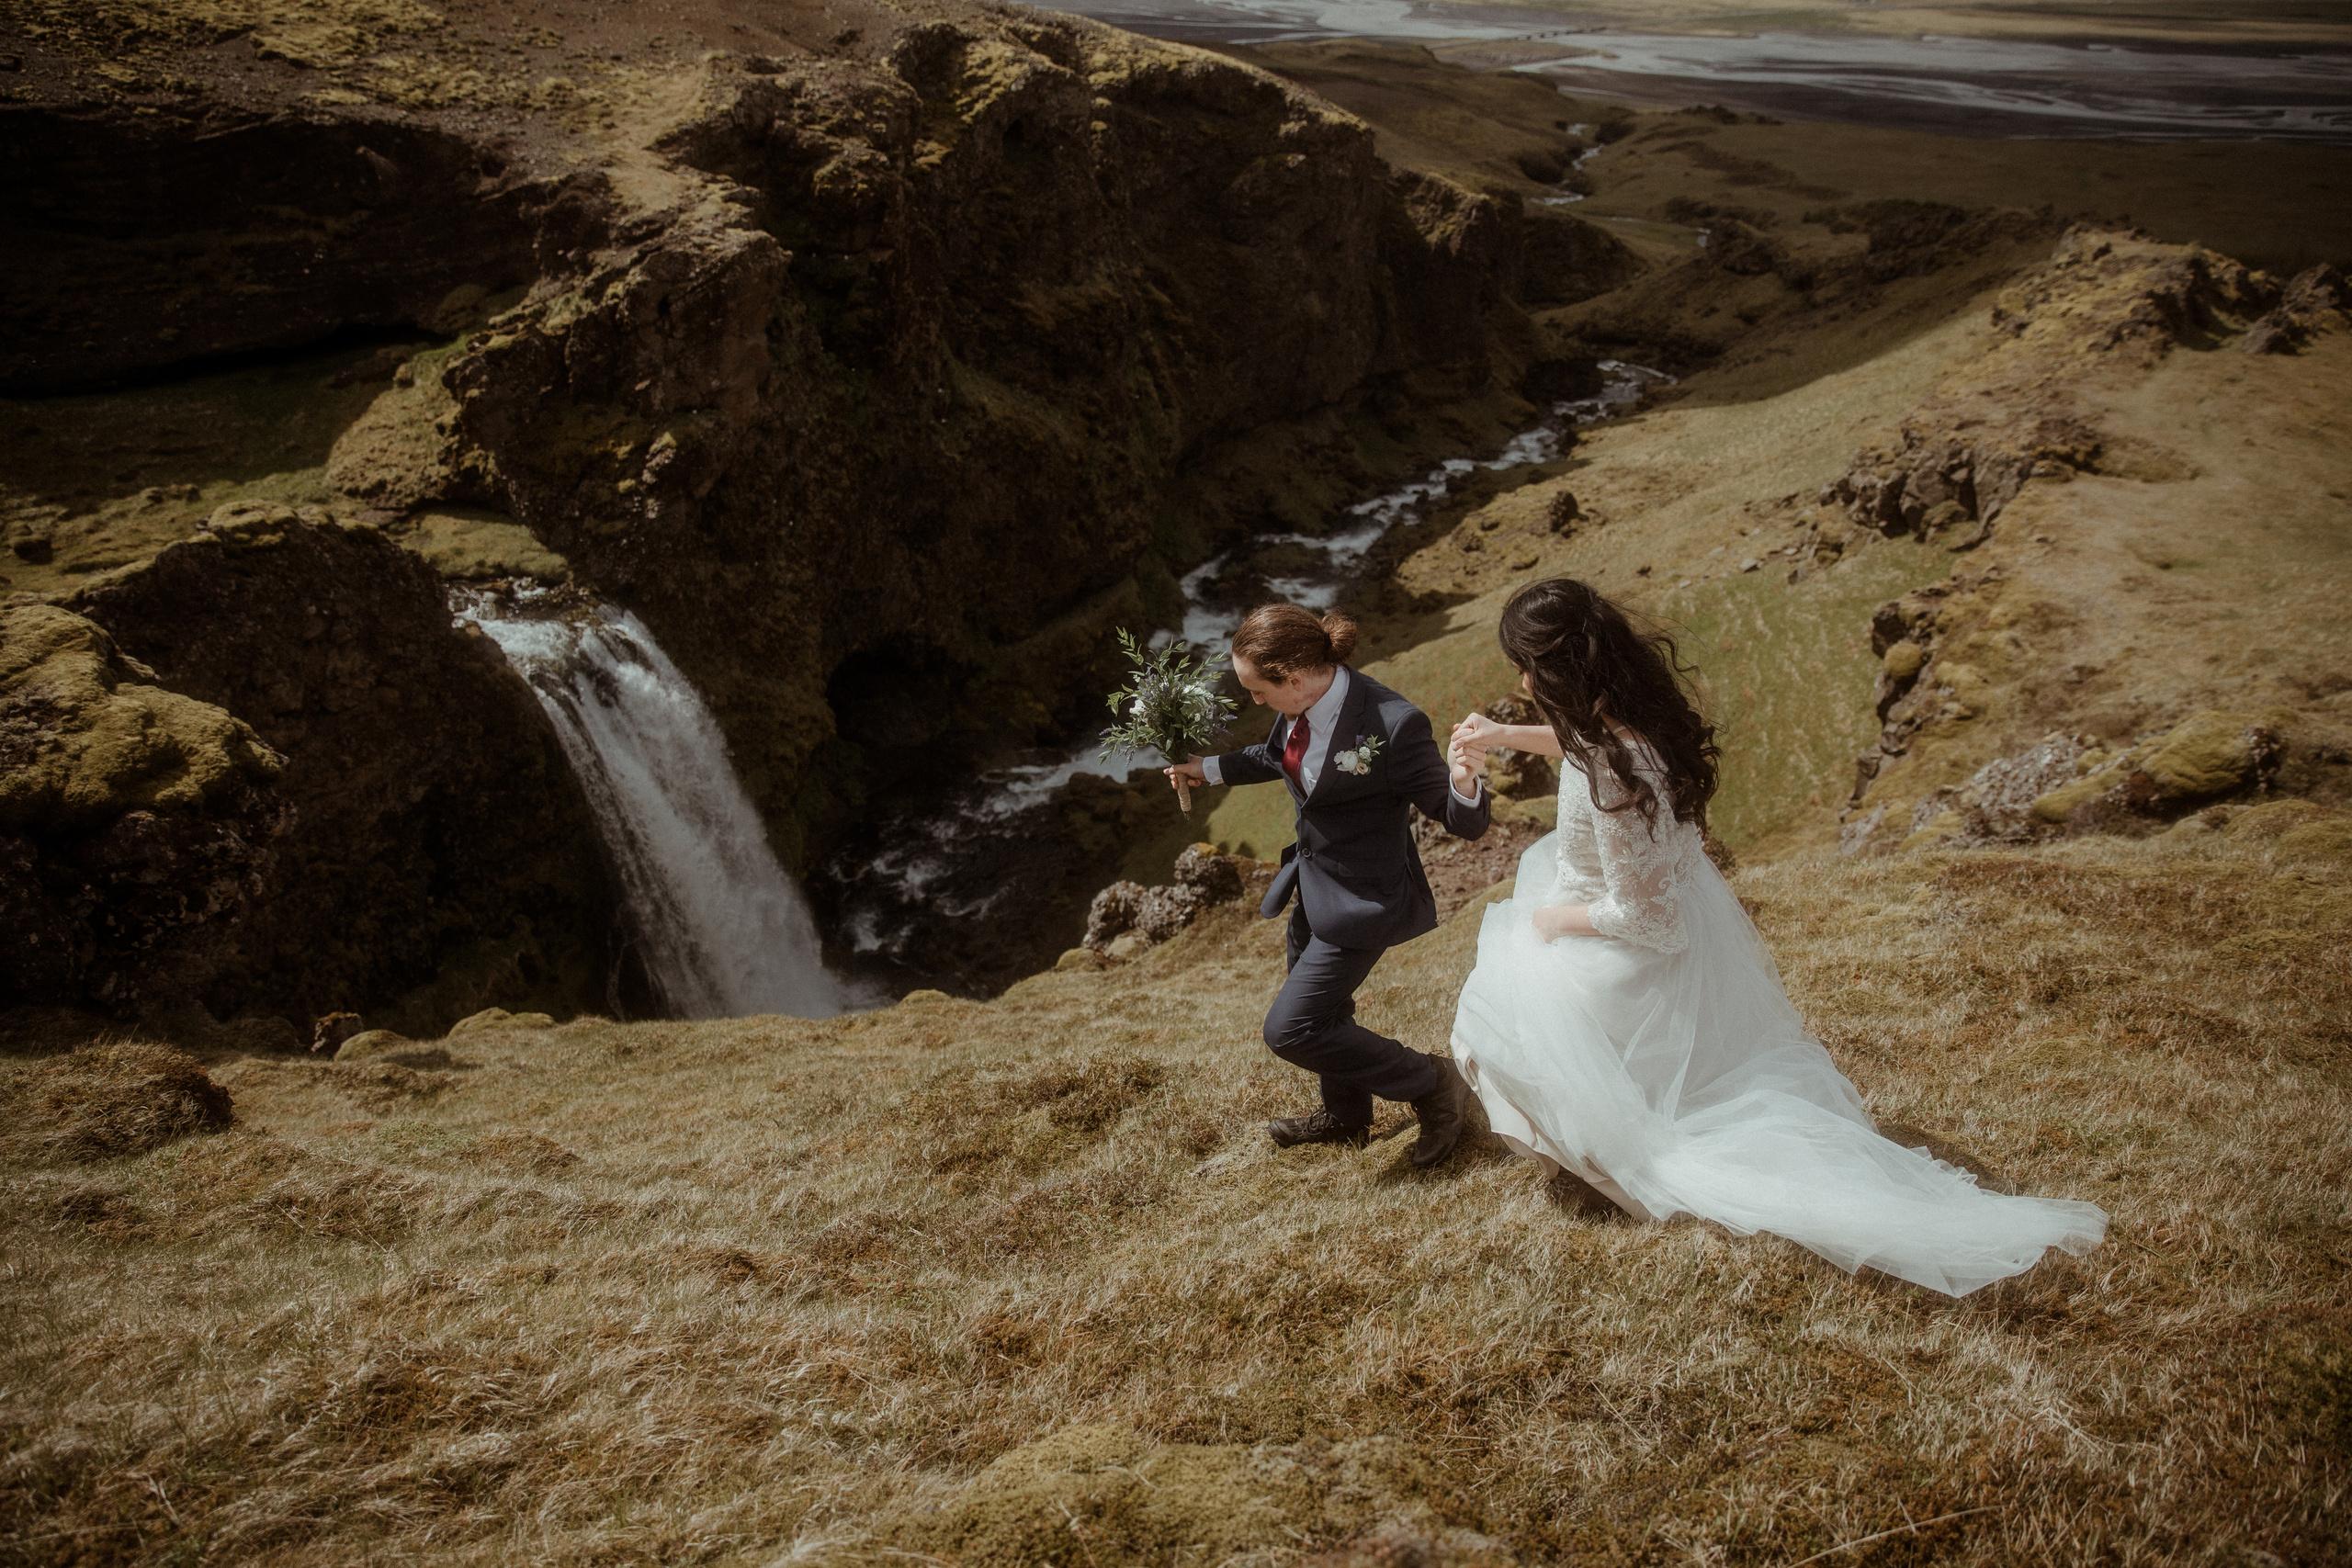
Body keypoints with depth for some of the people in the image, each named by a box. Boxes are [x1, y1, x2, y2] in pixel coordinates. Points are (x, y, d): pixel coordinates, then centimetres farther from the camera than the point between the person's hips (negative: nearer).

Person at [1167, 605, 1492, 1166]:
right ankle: (1346, 1116, 52)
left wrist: (1465, 782, -45)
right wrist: (1208, 769, 25)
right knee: (1324, 1007, 25)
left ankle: (1433, 1085, 12)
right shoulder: (1302, 704, -9)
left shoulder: (1394, 726, -31)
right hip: (1315, 882, 8)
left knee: (1290, 1028, -4)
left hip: (1363, 898, -8)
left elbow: (1463, 822, -23)